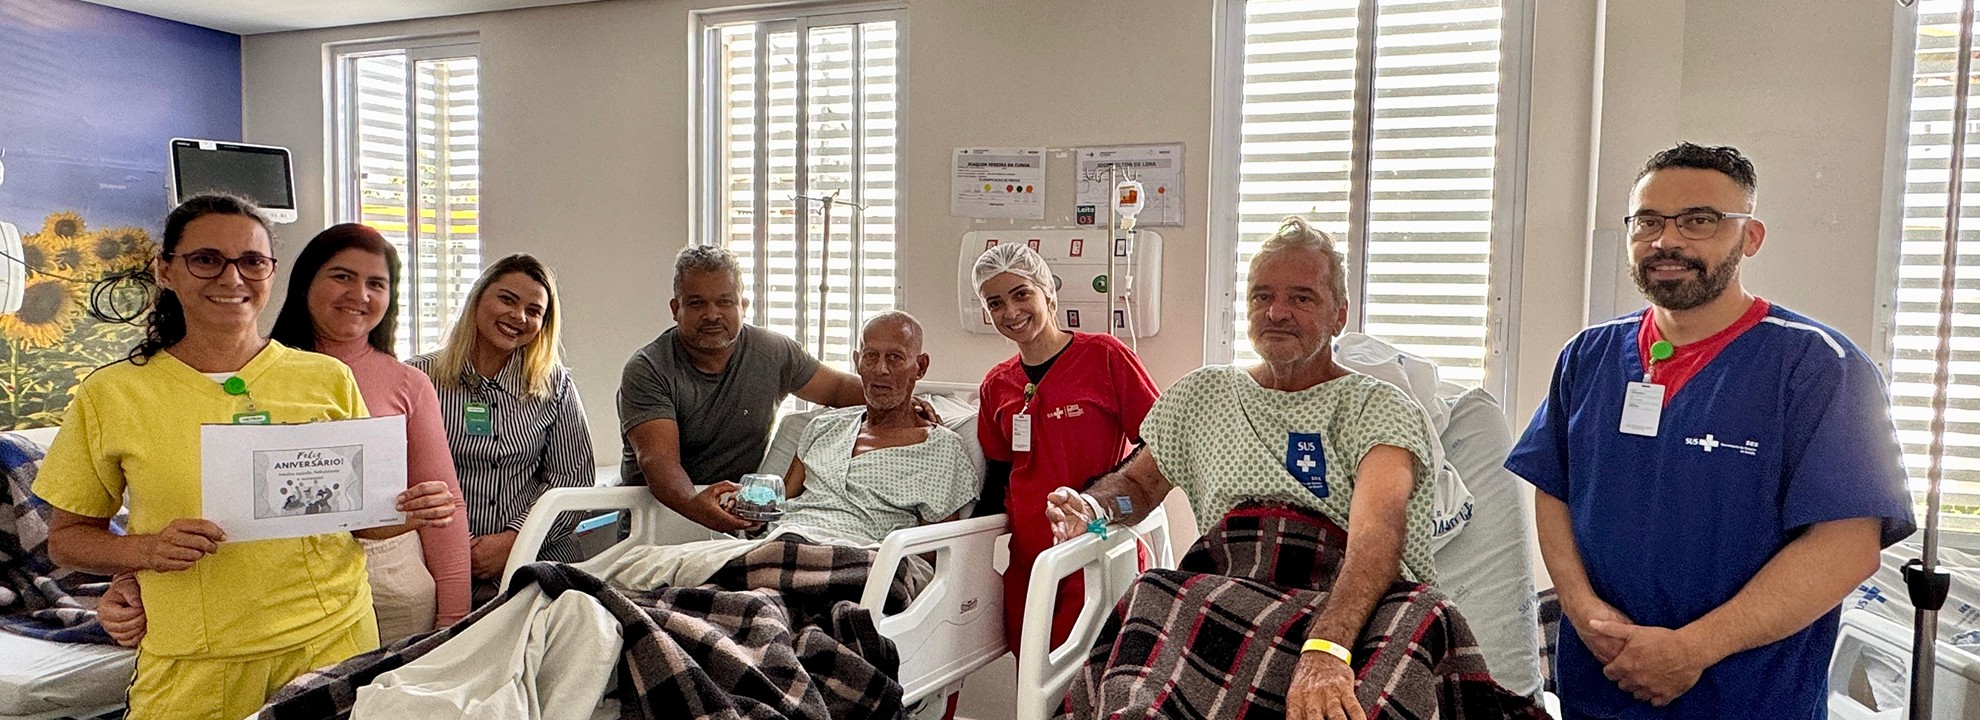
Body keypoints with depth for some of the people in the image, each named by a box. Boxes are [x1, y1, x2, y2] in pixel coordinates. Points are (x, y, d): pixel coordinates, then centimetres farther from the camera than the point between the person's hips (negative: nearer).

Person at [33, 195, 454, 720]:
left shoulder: (327, 379, 1)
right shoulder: (110, 395, -1)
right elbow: (67, 536, 6)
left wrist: (411, 511, -12)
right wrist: (145, 550, -14)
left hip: (334, 642, 1)